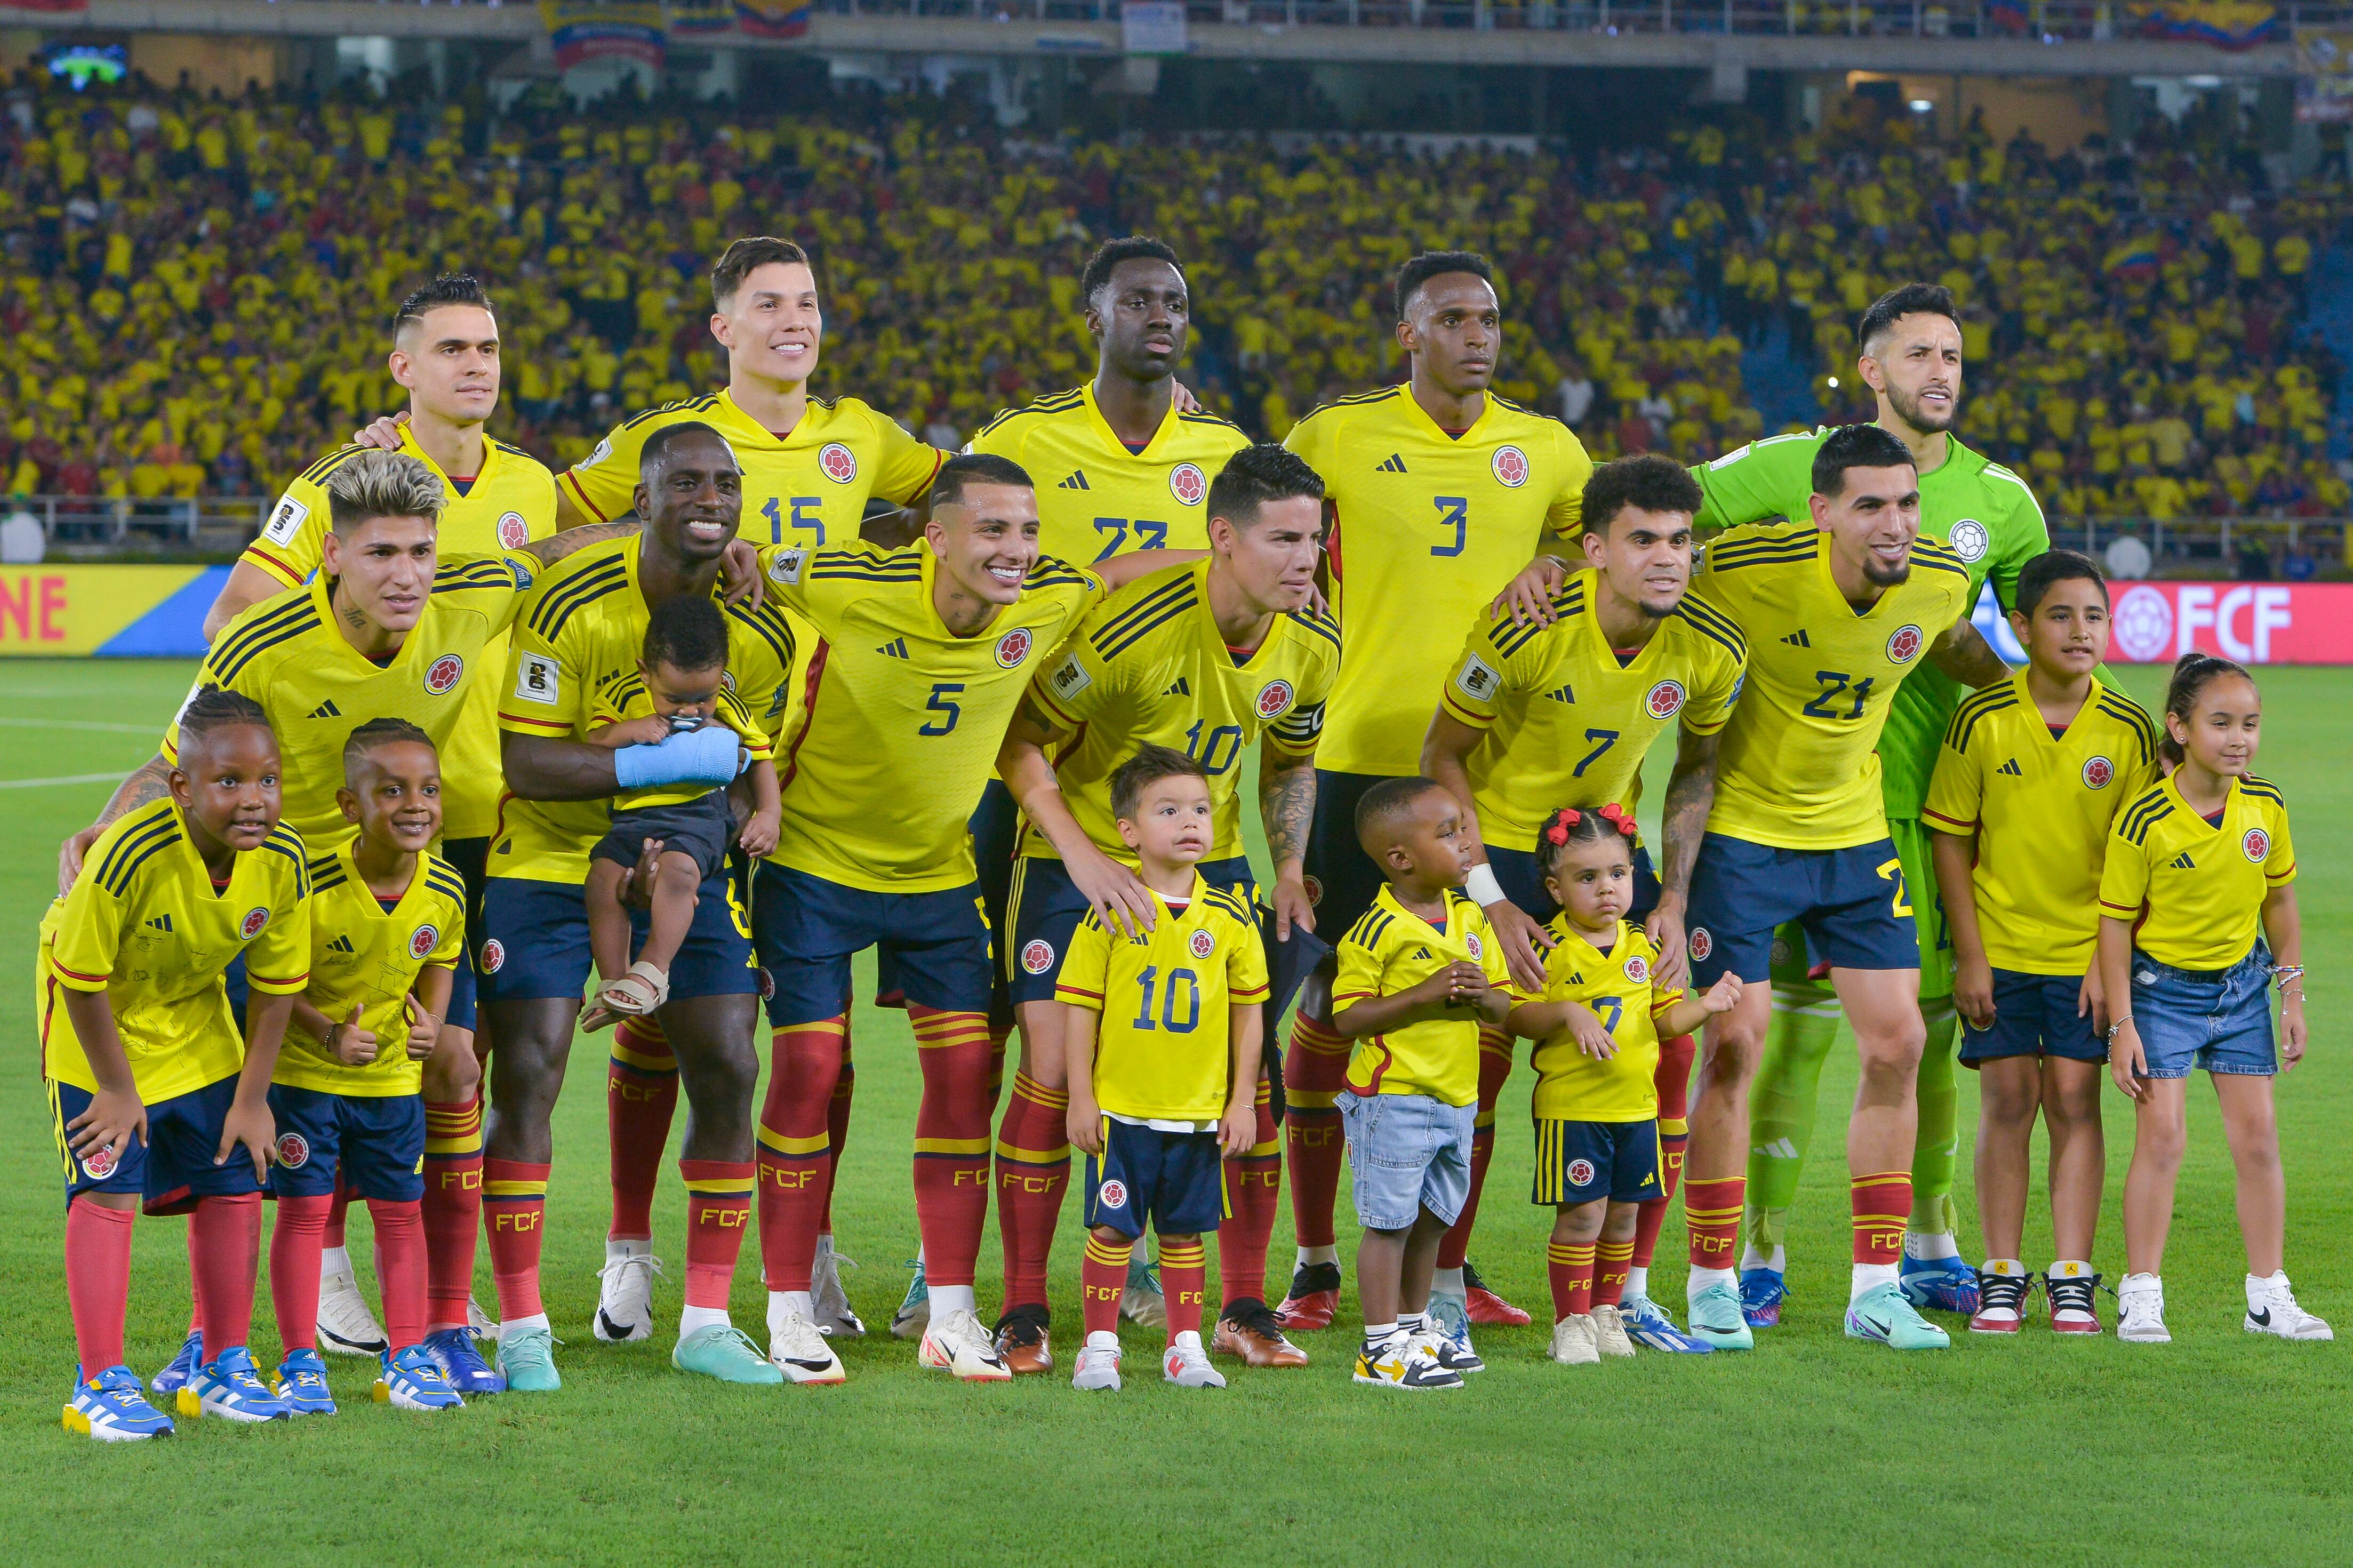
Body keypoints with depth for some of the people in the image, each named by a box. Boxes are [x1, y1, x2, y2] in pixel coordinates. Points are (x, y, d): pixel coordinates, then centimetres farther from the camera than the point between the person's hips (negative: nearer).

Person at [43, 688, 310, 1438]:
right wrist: (116, 1088, -16)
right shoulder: (131, 855, -36)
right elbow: (82, 976, -24)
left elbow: (277, 985, -6)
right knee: (108, 1191, -12)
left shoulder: (282, 860, -21)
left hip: (196, 1024, 5)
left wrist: (252, 1097, -3)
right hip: (101, 1018, -5)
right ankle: (102, 1386, -8)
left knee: (233, 1185, 5)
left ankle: (223, 1369, 19)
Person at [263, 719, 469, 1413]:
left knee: (401, 1212, 9)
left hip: (394, 1076, 4)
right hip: (305, 1070, -4)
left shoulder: (445, 890, -12)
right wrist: (328, 1034, -24)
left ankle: (406, 1361, 19)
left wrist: (431, 1022, -10)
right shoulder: (312, 886, -25)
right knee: (305, 1208, -1)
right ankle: (302, 1367, 6)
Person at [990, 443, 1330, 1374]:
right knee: (1053, 1068, -12)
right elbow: (1018, 740, -17)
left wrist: (1289, 867, -4)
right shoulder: (1133, 626, -26)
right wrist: (1081, 855, -27)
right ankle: (1023, 1315, -1)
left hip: (1212, 866, 5)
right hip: (1083, 860, -5)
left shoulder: (1311, 647, -8)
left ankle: (1243, 1309, 9)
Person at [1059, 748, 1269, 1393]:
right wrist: (1081, 1098, -5)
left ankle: (1186, 1346, 19)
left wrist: (1242, 1099, 6)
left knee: (1184, 1232, 10)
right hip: (1121, 1109, -2)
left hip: (1201, 1114, 2)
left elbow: (1249, 1011, 8)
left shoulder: (1230, 917, 1)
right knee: (1112, 1229, 0)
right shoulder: (1111, 912, -6)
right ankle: (1100, 1346, 10)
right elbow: (1081, 1007, -3)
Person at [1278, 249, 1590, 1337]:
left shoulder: (1544, 451, 7)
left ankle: (1448, 1265, 15)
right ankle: (1315, 1264, 10)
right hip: (1364, 760, -3)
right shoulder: (1338, 437, 0)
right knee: (1331, 1010, 0)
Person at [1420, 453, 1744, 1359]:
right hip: (1497, 846, -4)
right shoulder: (1526, 632, -26)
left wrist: (1674, 901, -4)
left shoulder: (1711, 651, -14)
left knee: (1668, 1052, -3)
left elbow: (1697, 771, 5)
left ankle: (1629, 1291, 10)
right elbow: (1443, 757, -14)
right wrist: (1491, 904, -18)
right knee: (1479, 1061, -13)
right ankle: (1443, 1295, 0)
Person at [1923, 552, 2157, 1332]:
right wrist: (1969, 956, -6)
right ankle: (2001, 1278, 8)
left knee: (2074, 1099, -1)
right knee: (2007, 1100, 1)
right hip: (2000, 943, 0)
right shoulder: (1981, 720, -8)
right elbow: (1951, 838, -2)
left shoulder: (2128, 730, -5)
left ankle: (2072, 1280, 4)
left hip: (2088, 950, 0)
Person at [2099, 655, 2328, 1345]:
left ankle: (2269, 1297, 12)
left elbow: (2279, 901, 8)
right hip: (2164, 984, -4)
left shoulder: (2266, 807, -5)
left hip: (2242, 982, 4)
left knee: (2257, 1134, 4)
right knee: (2162, 1134, -9)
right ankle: (2140, 1296, -1)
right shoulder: (2144, 821, -19)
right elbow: (2115, 923, -13)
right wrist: (2121, 1026, -14)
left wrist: (2292, 998, 8)